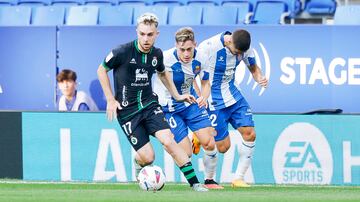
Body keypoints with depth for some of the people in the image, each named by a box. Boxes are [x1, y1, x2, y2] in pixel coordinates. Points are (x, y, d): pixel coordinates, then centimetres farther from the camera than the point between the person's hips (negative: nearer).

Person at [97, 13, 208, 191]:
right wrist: (111, 100, -5)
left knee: (168, 141, -19)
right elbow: (102, 70, -2)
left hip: (149, 104, 3)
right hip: (127, 110, -3)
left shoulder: (156, 54, -1)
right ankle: (138, 163, 29)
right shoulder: (123, 52, -17)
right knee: (148, 157, -10)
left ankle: (195, 183, -14)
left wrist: (177, 96, 17)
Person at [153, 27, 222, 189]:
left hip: (191, 103, 4)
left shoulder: (200, 58, -10)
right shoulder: (165, 58, -26)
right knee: (186, 153, -10)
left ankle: (209, 181, 14)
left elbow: (205, 83, 7)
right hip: (169, 107, -4)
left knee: (209, 143, -9)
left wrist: (203, 97, -15)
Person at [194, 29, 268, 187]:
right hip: (213, 101, -6)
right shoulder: (208, 47, -22)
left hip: (233, 95, 6)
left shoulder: (244, 48, -6)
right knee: (223, 146, -6)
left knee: (249, 133, -6)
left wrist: (260, 78, -10)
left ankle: (239, 179, 7)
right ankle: (208, 180, 19)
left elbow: (253, 68, 13)